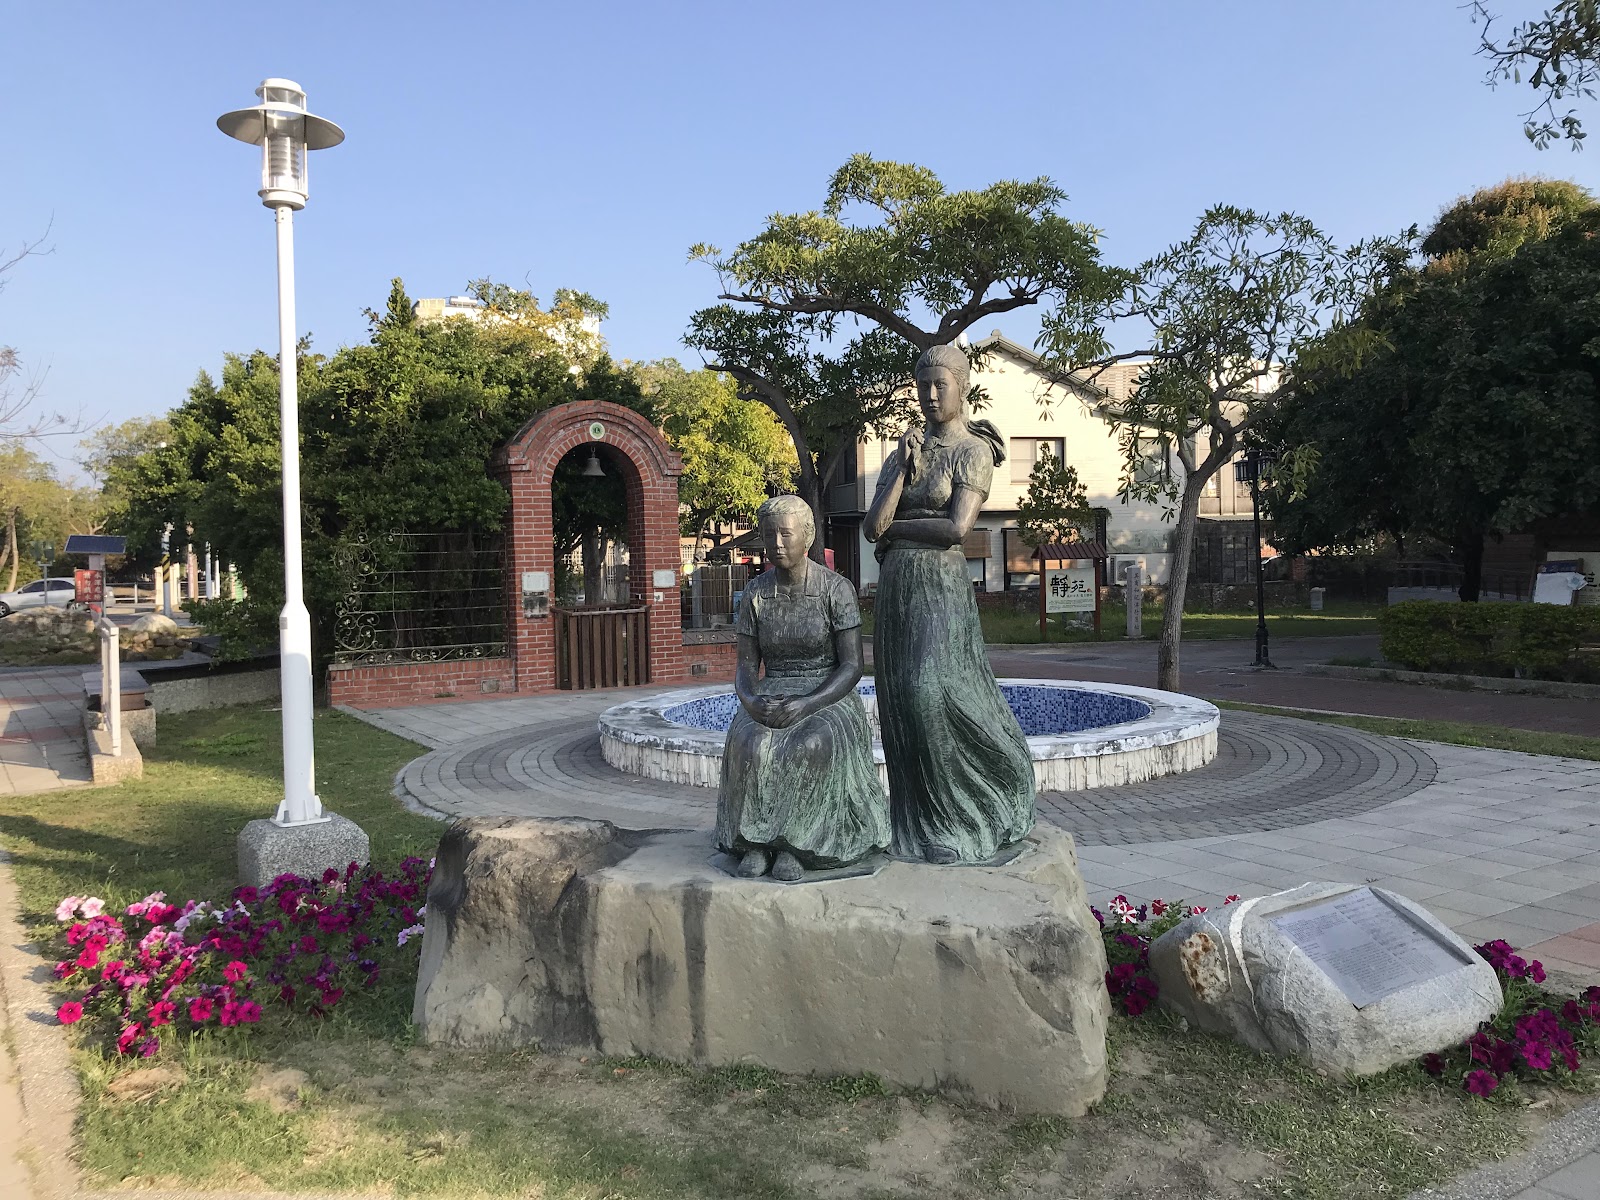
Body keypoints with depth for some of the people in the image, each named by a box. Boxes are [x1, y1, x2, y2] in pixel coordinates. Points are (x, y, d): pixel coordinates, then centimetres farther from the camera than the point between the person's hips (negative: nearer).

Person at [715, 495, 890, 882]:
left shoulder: (837, 589, -7)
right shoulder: (754, 593, 2)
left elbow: (852, 666, -11)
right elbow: (745, 668, 1)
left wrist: (807, 705, -27)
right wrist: (752, 701, -23)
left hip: (828, 700, -2)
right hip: (772, 702, 2)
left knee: (811, 746, -37)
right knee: (750, 745, -33)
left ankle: (792, 843, -20)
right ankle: (757, 838, -17)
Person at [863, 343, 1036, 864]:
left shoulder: (974, 451, -2)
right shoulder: (904, 453, 14)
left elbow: (957, 528, -15)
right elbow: (871, 527, 1)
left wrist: (893, 526, -4)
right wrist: (906, 467, -4)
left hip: (942, 586, -6)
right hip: (895, 587, 6)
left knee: (936, 694, -17)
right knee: (905, 702, 5)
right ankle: (925, 821, 15)